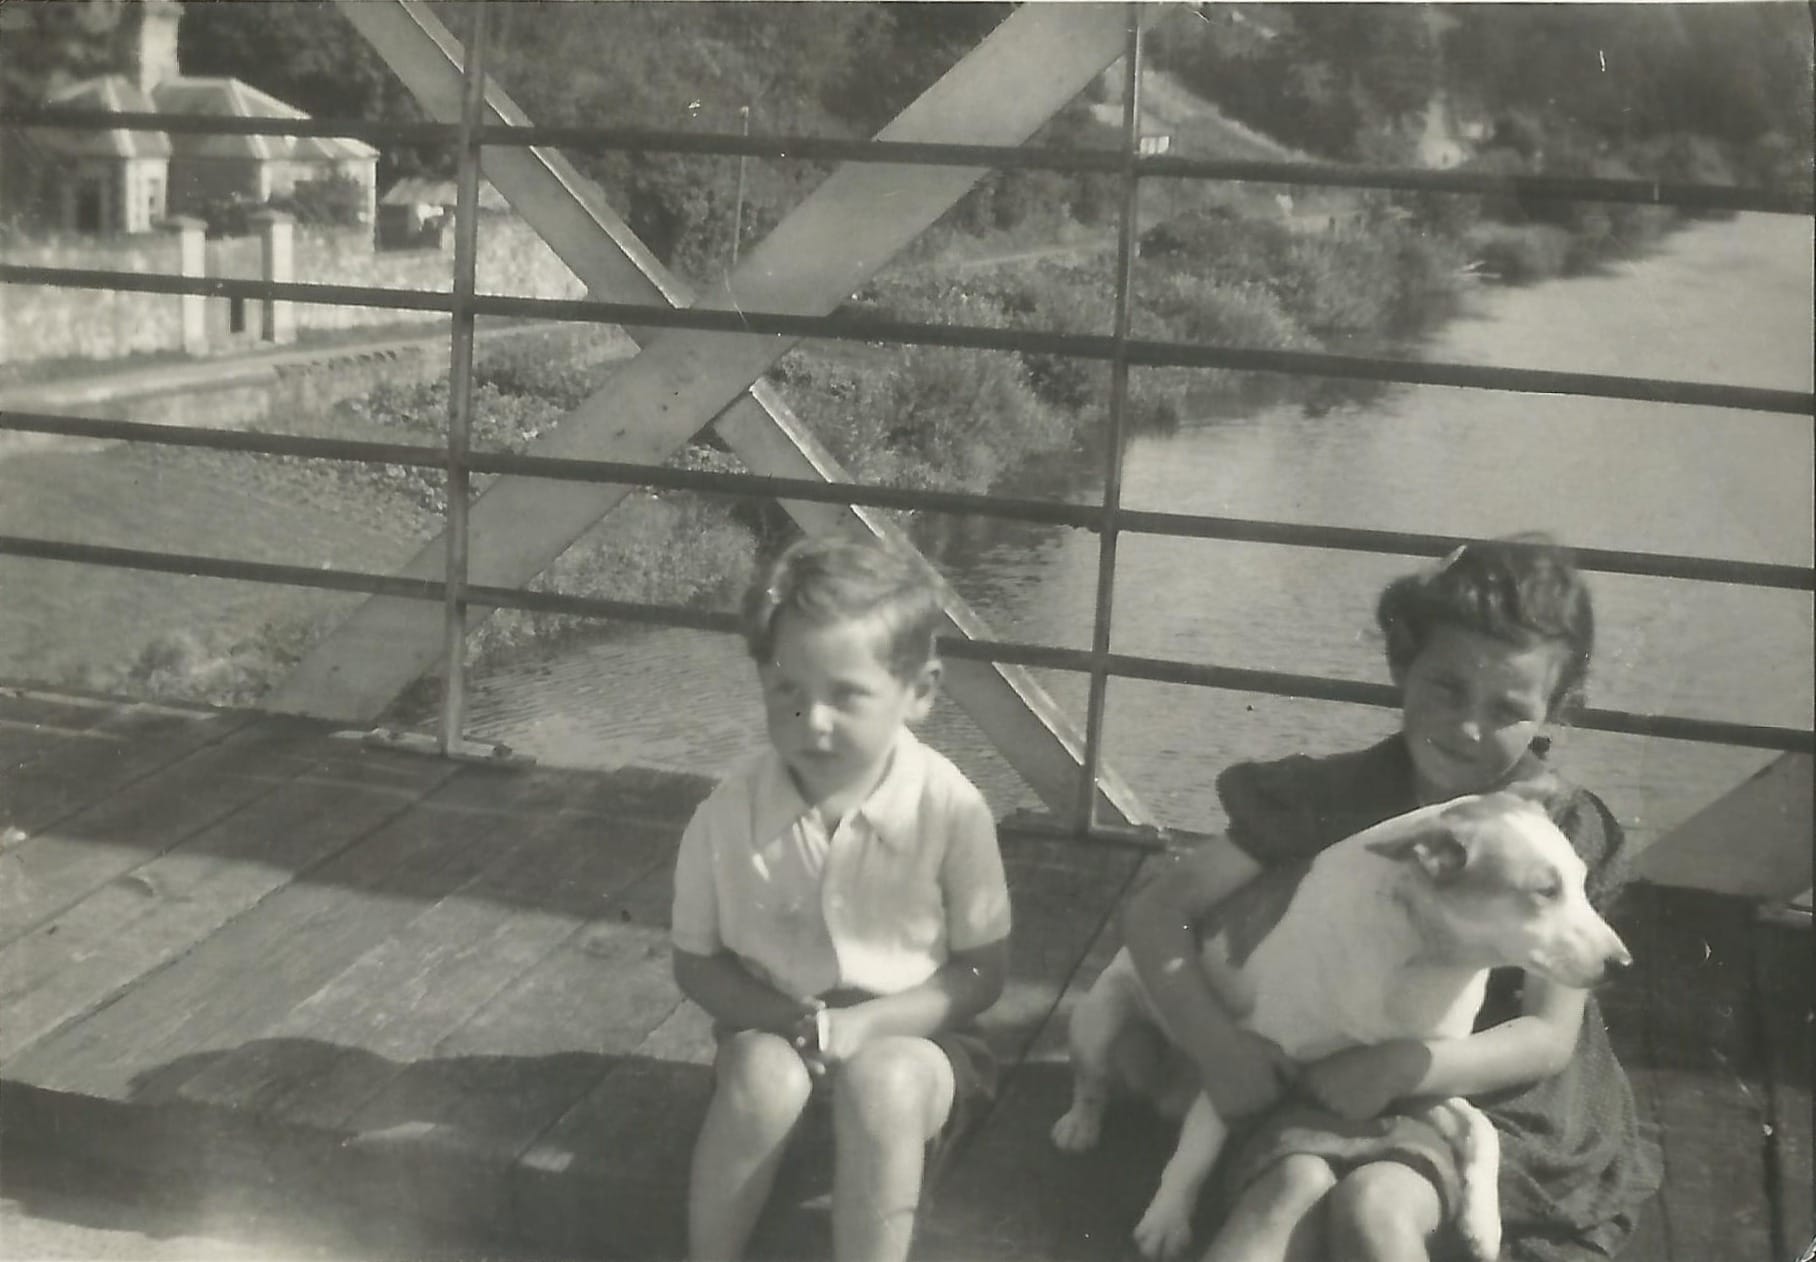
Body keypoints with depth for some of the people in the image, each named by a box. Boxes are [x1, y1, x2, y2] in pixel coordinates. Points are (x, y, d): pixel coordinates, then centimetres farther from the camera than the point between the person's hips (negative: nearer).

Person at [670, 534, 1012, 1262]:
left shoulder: (950, 809, -20)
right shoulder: (727, 817, -16)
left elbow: (981, 973, -10)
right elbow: (696, 964, -2)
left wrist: (861, 1024, -24)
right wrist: (791, 1019, -20)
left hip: (907, 1035, -1)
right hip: (775, 1028, 1)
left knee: (882, 1081, -33)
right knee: (763, 1073, -31)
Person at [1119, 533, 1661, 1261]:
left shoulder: (1563, 832, -8)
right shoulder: (1337, 795, -7)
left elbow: (1550, 1037, -9)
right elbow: (1156, 910, -6)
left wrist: (1401, 1067, -23)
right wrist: (1218, 1046, -22)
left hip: (1486, 1095, -1)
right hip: (1327, 1076, 1)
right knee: (1294, 1189, -31)